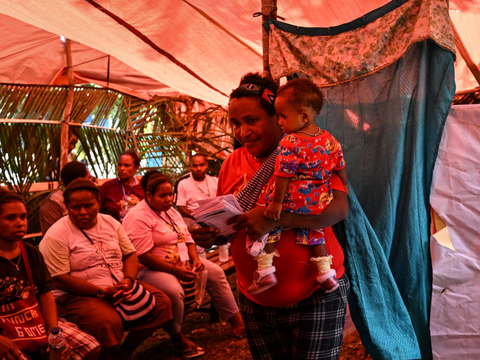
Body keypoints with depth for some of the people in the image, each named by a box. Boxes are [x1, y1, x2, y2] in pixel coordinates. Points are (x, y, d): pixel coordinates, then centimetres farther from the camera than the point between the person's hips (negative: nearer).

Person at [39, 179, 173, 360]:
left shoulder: (110, 223, 8)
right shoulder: (56, 236, -10)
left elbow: (130, 255, 10)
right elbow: (60, 280, -15)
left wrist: (128, 280, -12)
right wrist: (103, 292, -21)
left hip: (121, 286, 7)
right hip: (81, 295, -6)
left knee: (162, 303, -8)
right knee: (109, 323, -35)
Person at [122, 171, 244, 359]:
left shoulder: (170, 211, 10)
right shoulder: (138, 217, -18)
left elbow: (187, 238, 12)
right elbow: (143, 256, -24)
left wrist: (195, 259, -8)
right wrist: (174, 270, -25)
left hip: (182, 262, 9)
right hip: (151, 269, -9)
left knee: (216, 272, -2)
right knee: (174, 291, -36)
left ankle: (237, 321, 6)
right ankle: (177, 337, -10)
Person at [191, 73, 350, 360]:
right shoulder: (233, 163, 5)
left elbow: (340, 208, -21)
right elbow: (225, 223, 12)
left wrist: (277, 218, -33)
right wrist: (210, 235, -12)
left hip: (315, 295, -4)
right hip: (256, 301, 4)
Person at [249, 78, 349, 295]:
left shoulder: (289, 144, -21)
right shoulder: (330, 141, -1)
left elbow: (283, 177, -20)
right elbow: (341, 169, 9)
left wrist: (276, 203, -14)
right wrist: (344, 188, 26)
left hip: (293, 203, -6)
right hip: (320, 205, 6)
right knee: (312, 230, 24)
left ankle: (265, 271, 8)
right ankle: (326, 272, 22)